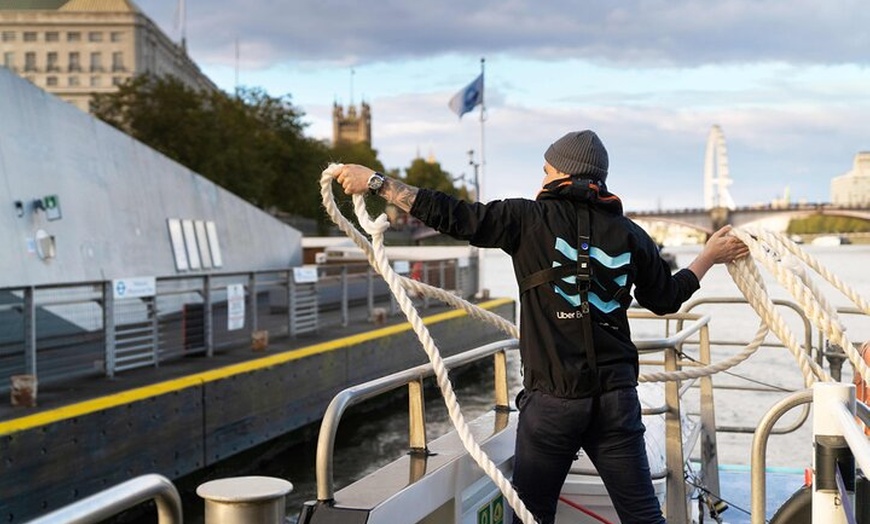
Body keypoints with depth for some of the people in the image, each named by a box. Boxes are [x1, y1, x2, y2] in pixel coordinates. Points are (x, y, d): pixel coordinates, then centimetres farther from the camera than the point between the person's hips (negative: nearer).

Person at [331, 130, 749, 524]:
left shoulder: (531, 219, -4)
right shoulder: (629, 234, 7)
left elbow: (451, 216, -8)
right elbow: (665, 298, 19)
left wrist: (376, 182, 0)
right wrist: (710, 256, 37)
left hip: (552, 397, -3)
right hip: (616, 396, 3)